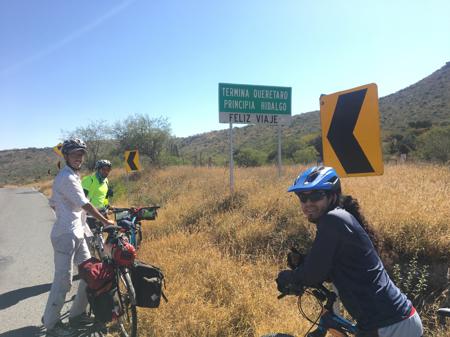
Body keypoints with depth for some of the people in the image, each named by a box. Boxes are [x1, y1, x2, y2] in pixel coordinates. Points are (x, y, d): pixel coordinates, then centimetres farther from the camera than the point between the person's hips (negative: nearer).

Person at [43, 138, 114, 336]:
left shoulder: (72, 176, 16)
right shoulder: (67, 178, -16)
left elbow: (53, 203, 22)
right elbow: (85, 205, -18)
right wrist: (105, 222, -10)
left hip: (77, 233, 10)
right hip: (66, 235, -10)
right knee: (63, 280, -2)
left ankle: (77, 314, 24)